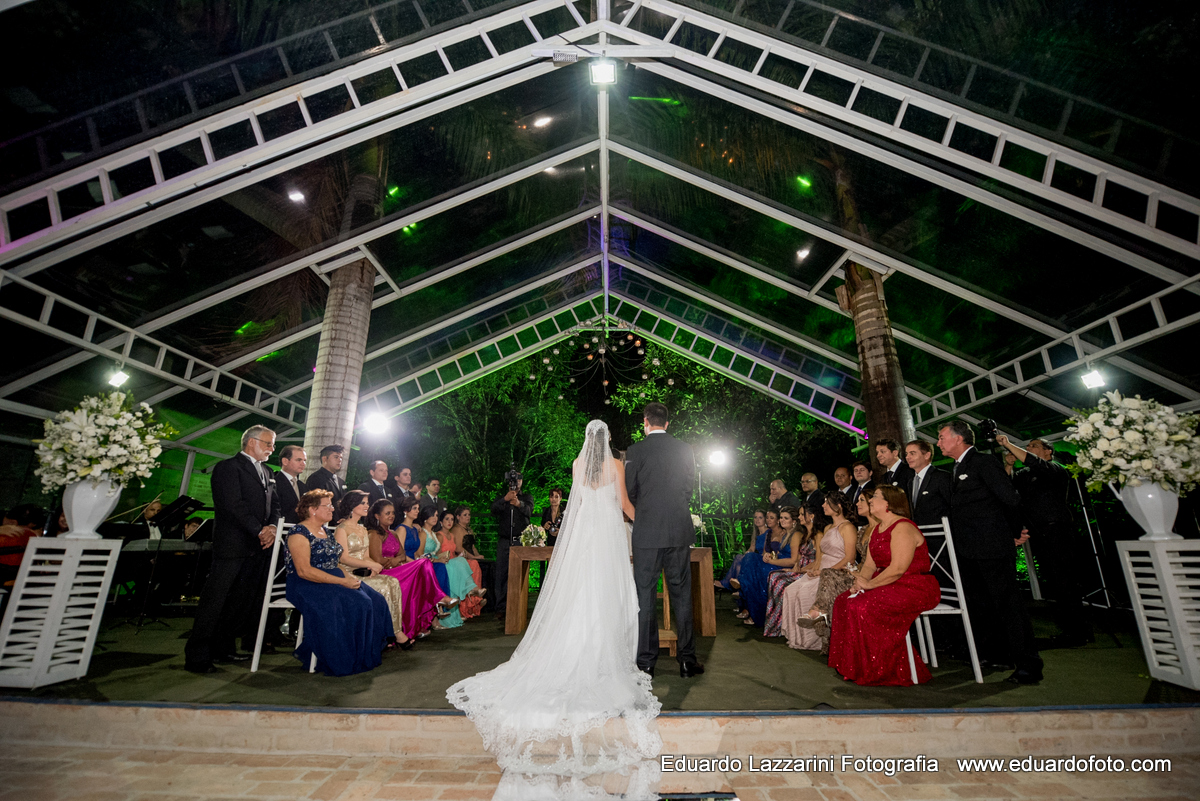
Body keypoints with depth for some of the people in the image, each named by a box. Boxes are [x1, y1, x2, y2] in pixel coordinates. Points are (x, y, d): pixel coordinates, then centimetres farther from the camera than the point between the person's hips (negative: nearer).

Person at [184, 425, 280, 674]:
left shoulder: (266, 472, 19)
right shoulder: (228, 467, -6)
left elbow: (274, 504, 16)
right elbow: (234, 505, -15)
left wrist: (271, 527, -3)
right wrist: (259, 531, -14)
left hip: (259, 547, 8)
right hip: (233, 545, -7)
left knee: (244, 602, 11)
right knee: (215, 600, -1)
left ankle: (224, 648, 22)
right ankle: (197, 656, 8)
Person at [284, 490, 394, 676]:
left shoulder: (324, 530, 16)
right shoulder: (299, 533, -11)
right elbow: (304, 571, -20)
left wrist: (348, 576, -2)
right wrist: (342, 581, -22)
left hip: (333, 581, 8)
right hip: (307, 586, -8)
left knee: (374, 601, -12)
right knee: (354, 604, -28)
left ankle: (367, 655, -5)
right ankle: (343, 661, -13)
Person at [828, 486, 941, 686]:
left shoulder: (903, 528, -17)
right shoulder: (877, 530, 14)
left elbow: (898, 568, -24)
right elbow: (869, 565, 12)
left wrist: (869, 584, -19)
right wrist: (860, 582, -7)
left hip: (915, 588, -9)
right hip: (889, 586, 9)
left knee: (862, 606, -26)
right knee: (844, 600, -4)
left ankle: (879, 671, -10)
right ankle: (853, 665, 4)